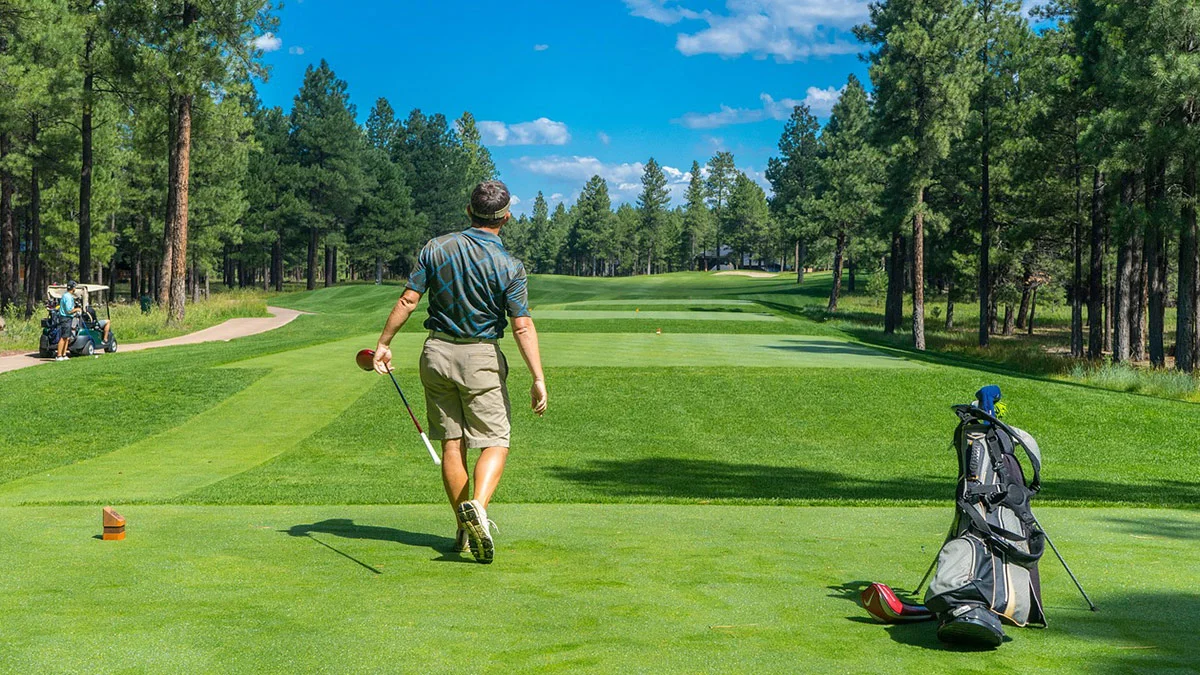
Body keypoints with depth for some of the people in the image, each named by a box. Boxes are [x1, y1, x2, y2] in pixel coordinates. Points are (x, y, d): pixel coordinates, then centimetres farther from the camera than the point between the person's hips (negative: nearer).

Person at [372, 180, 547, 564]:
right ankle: (477, 505, -25)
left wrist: (383, 343, 5)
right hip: (481, 358, -3)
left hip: (437, 352, 4)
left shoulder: (436, 249, -1)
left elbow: (408, 300, -3)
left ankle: (466, 530, 14)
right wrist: (538, 379, -14)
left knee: (452, 444, 9)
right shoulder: (509, 266, -10)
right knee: (496, 442, 2)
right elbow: (523, 326, -15)